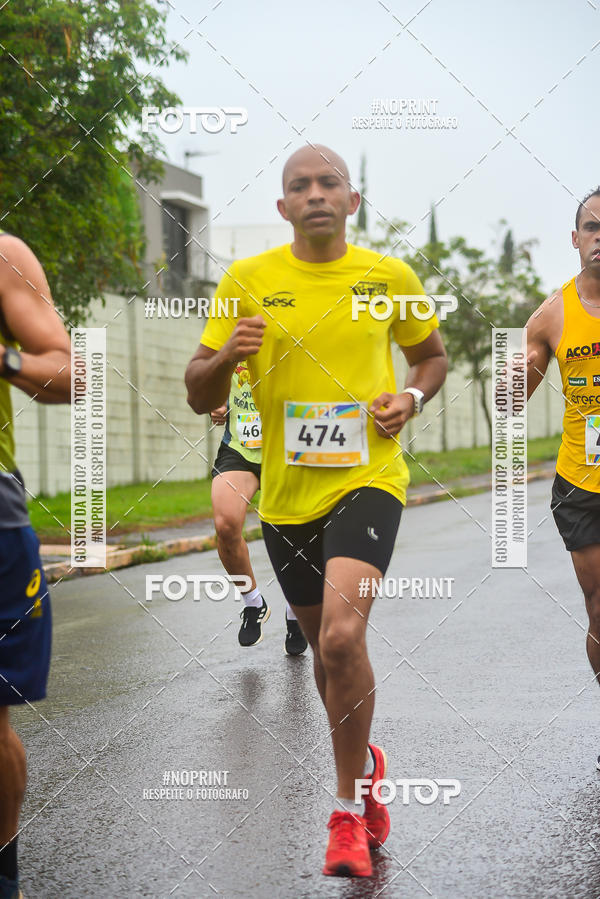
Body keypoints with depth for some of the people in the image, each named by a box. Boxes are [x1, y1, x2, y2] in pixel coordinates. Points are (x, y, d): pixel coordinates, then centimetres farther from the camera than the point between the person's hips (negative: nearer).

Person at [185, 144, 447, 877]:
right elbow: (199, 398, 1)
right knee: (326, 648, 16)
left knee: (342, 636, -22)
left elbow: (433, 355, 17)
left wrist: (411, 397, -4)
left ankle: (347, 809, -5)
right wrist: (226, 356, -21)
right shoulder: (248, 280, -1)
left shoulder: (390, 277, 0)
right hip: (286, 493, 3)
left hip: (367, 478, -2)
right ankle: (366, 763, 44)